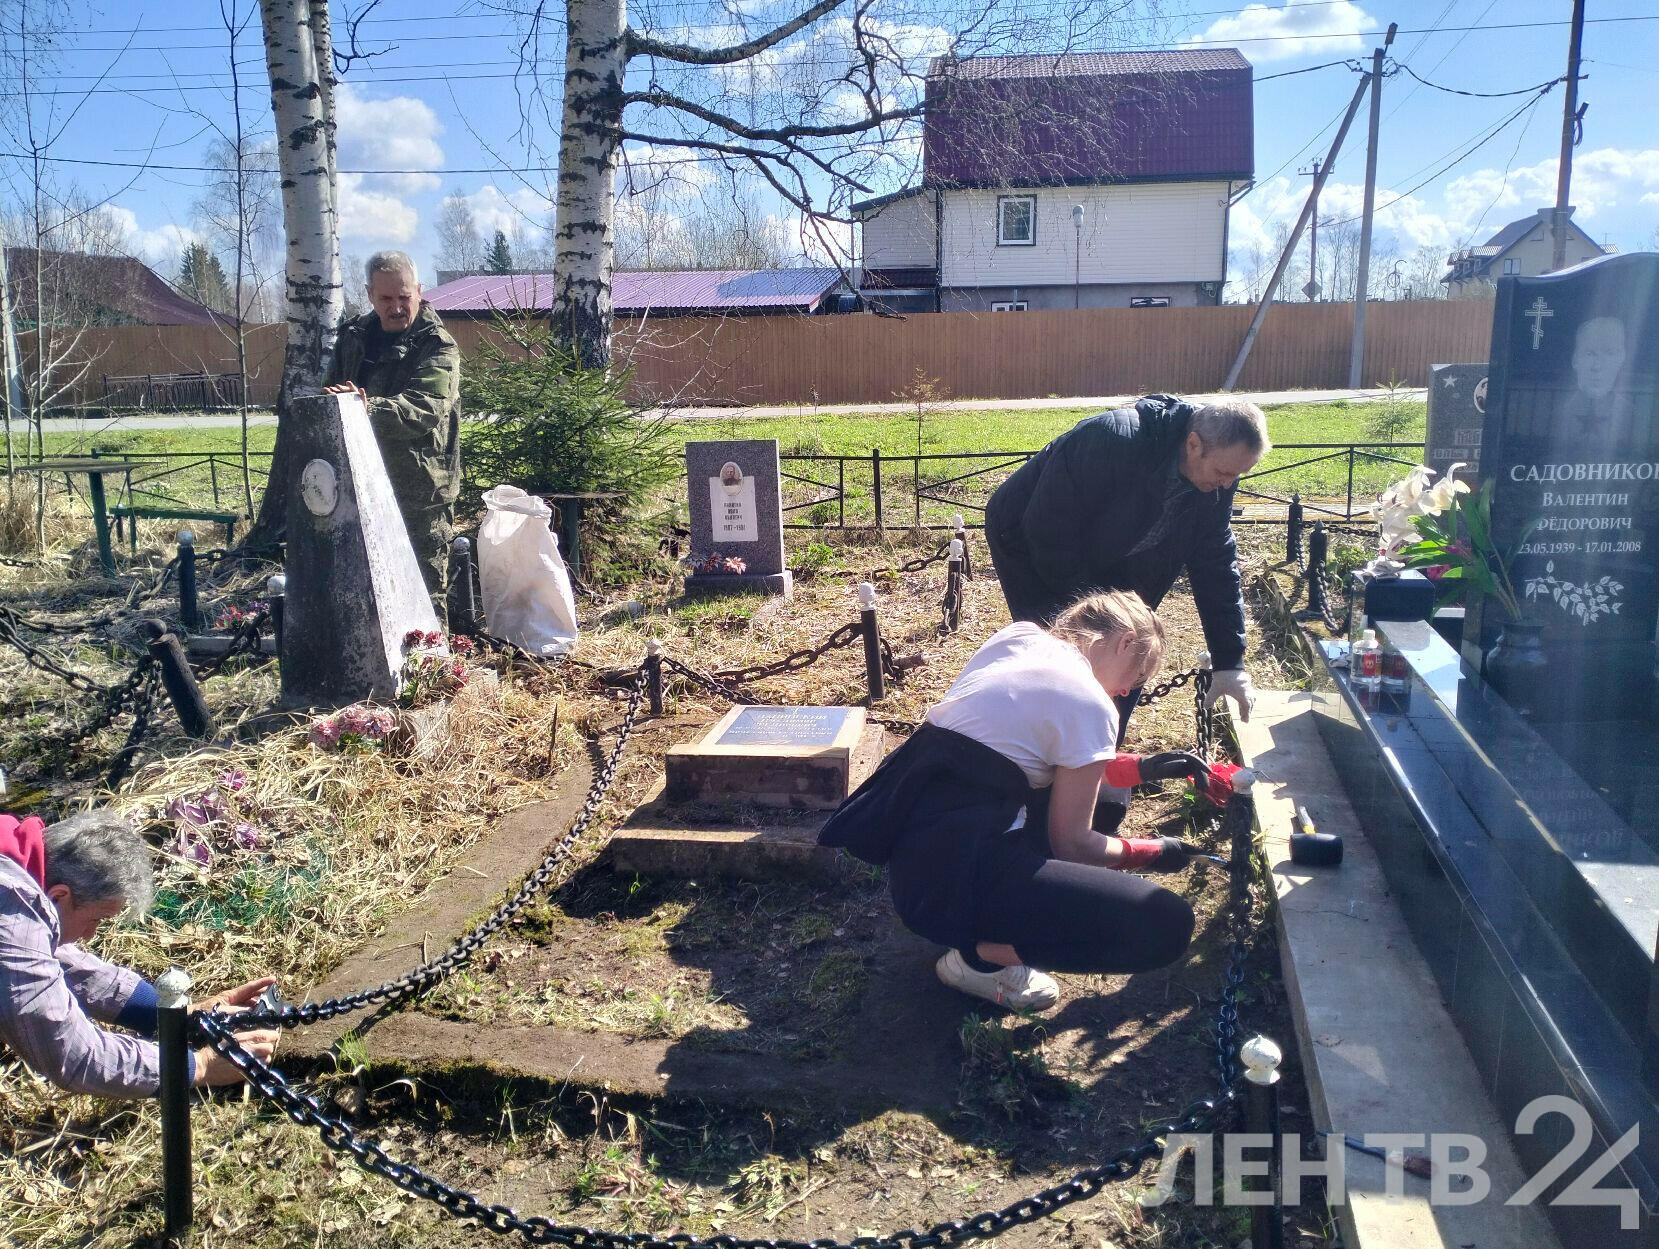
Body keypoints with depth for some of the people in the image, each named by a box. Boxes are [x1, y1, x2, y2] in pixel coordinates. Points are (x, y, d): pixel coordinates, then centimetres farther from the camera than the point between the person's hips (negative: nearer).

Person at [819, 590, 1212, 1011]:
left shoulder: (1020, 635, 11)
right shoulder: (1089, 705, -11)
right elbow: (1072, 843, -3)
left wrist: (1138, 768, 24)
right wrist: (1153, 852, 13)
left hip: (911, 846, 9)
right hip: (950, 874, -9)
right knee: (1165, 925, -11)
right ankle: (981, 954, 1)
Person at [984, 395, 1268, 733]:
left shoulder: (1215, 479, -15)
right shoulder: (1111, 440, -37)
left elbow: (1216, 566, -7)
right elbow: (1048, 531, -32)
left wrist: (1229, 663, -11)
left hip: (1099, 559, 7)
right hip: (1028, 542, -6)